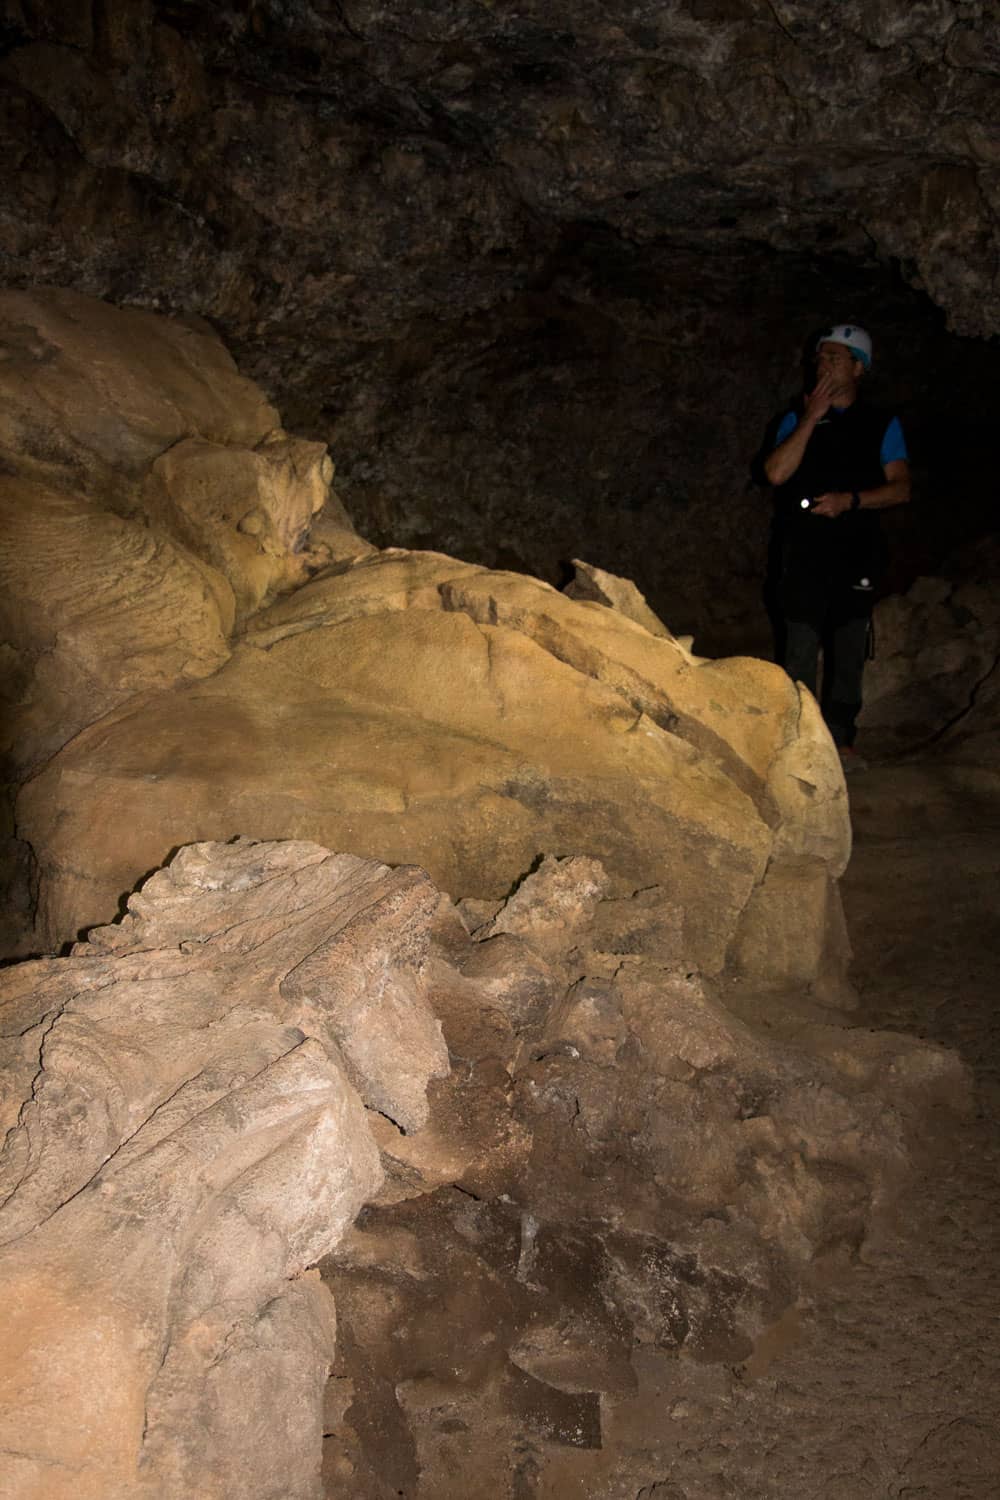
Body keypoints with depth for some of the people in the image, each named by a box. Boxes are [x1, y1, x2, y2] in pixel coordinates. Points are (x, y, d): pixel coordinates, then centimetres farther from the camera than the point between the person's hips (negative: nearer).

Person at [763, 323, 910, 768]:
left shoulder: (882, 425, 10)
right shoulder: (797, 420, 10)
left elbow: (900, 488, 1)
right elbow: (777, 473, -8)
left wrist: (850, 501, -13)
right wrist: (812, 418, -10)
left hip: (856, 552, 1)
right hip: (804, 551, -1)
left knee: (849, 651, 5)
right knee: (801, 648, -5)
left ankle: (840, 738, 14)